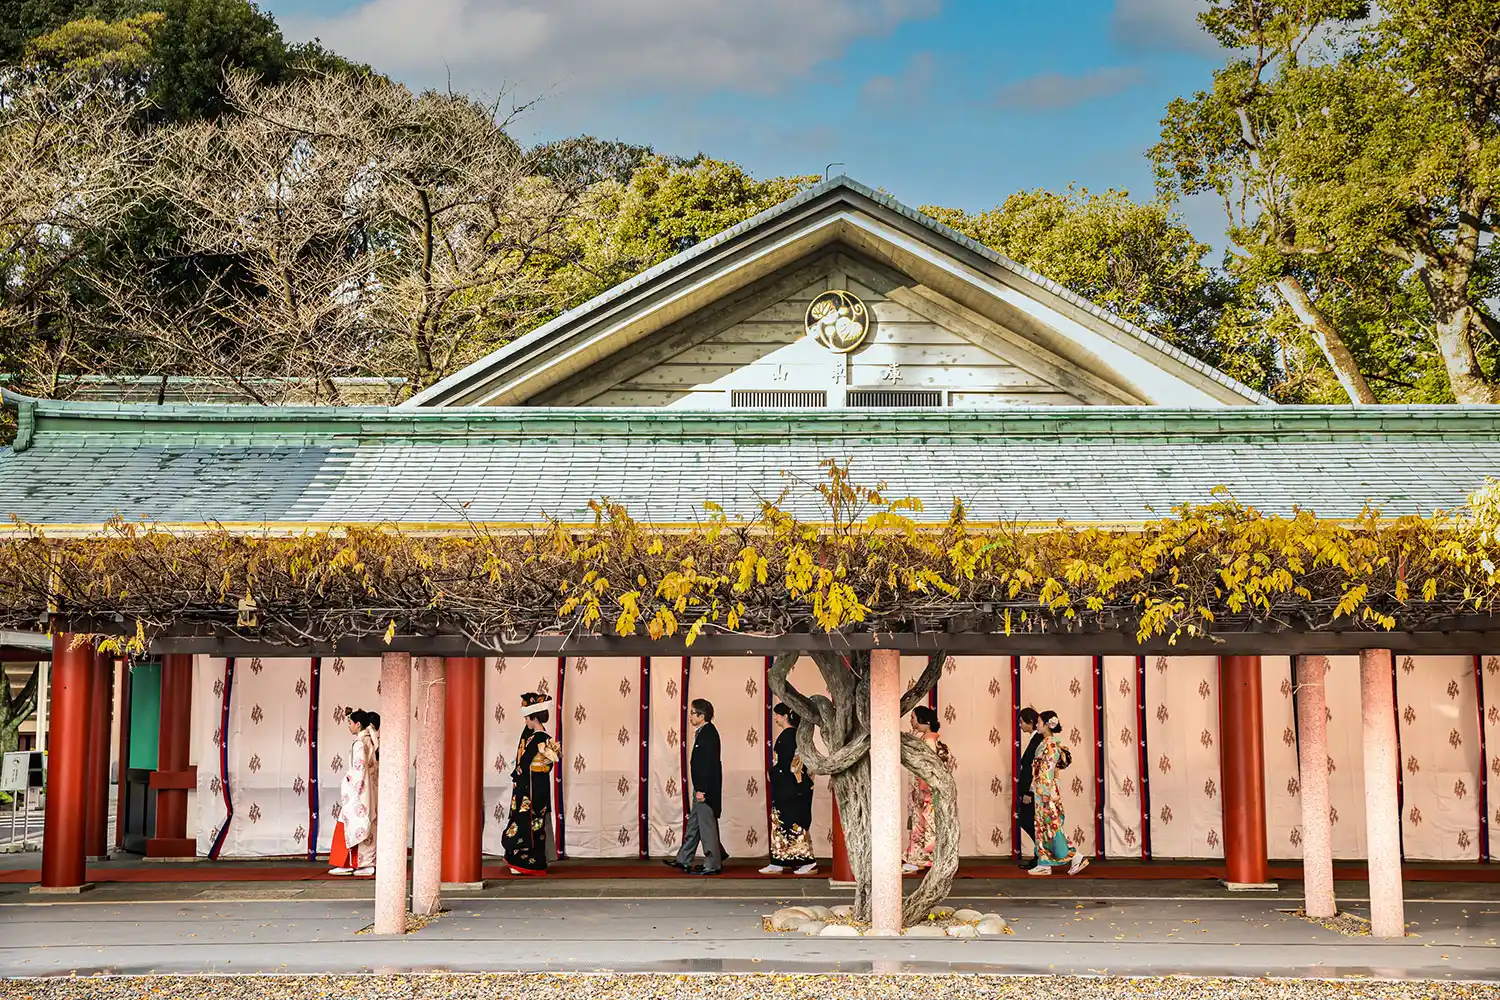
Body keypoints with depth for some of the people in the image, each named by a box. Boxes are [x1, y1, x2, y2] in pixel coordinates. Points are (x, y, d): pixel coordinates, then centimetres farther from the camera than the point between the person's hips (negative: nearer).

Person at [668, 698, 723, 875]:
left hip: (706, 788, -10)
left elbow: (708, 764, -23)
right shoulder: (705, 732, 13)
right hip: (702, 788, 10)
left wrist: (701, 790, -22)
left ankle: (713, 865, 4)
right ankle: (683, 860, 23)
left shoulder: (708, 734, -18)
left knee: (707, 826, -3)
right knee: (694, 824, 16)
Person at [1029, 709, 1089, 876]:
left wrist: (1045, 792, -21)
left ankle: (1077, 857, -3)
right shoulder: (1051, 743, 13)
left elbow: (1048, 769, -19)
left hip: (1047, 789, -9)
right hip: (1044, 790, 9)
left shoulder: (1049, 744, -14)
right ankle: (1044, 864, 7)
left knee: (1052, 826, -6)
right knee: (1043, 826, 8)